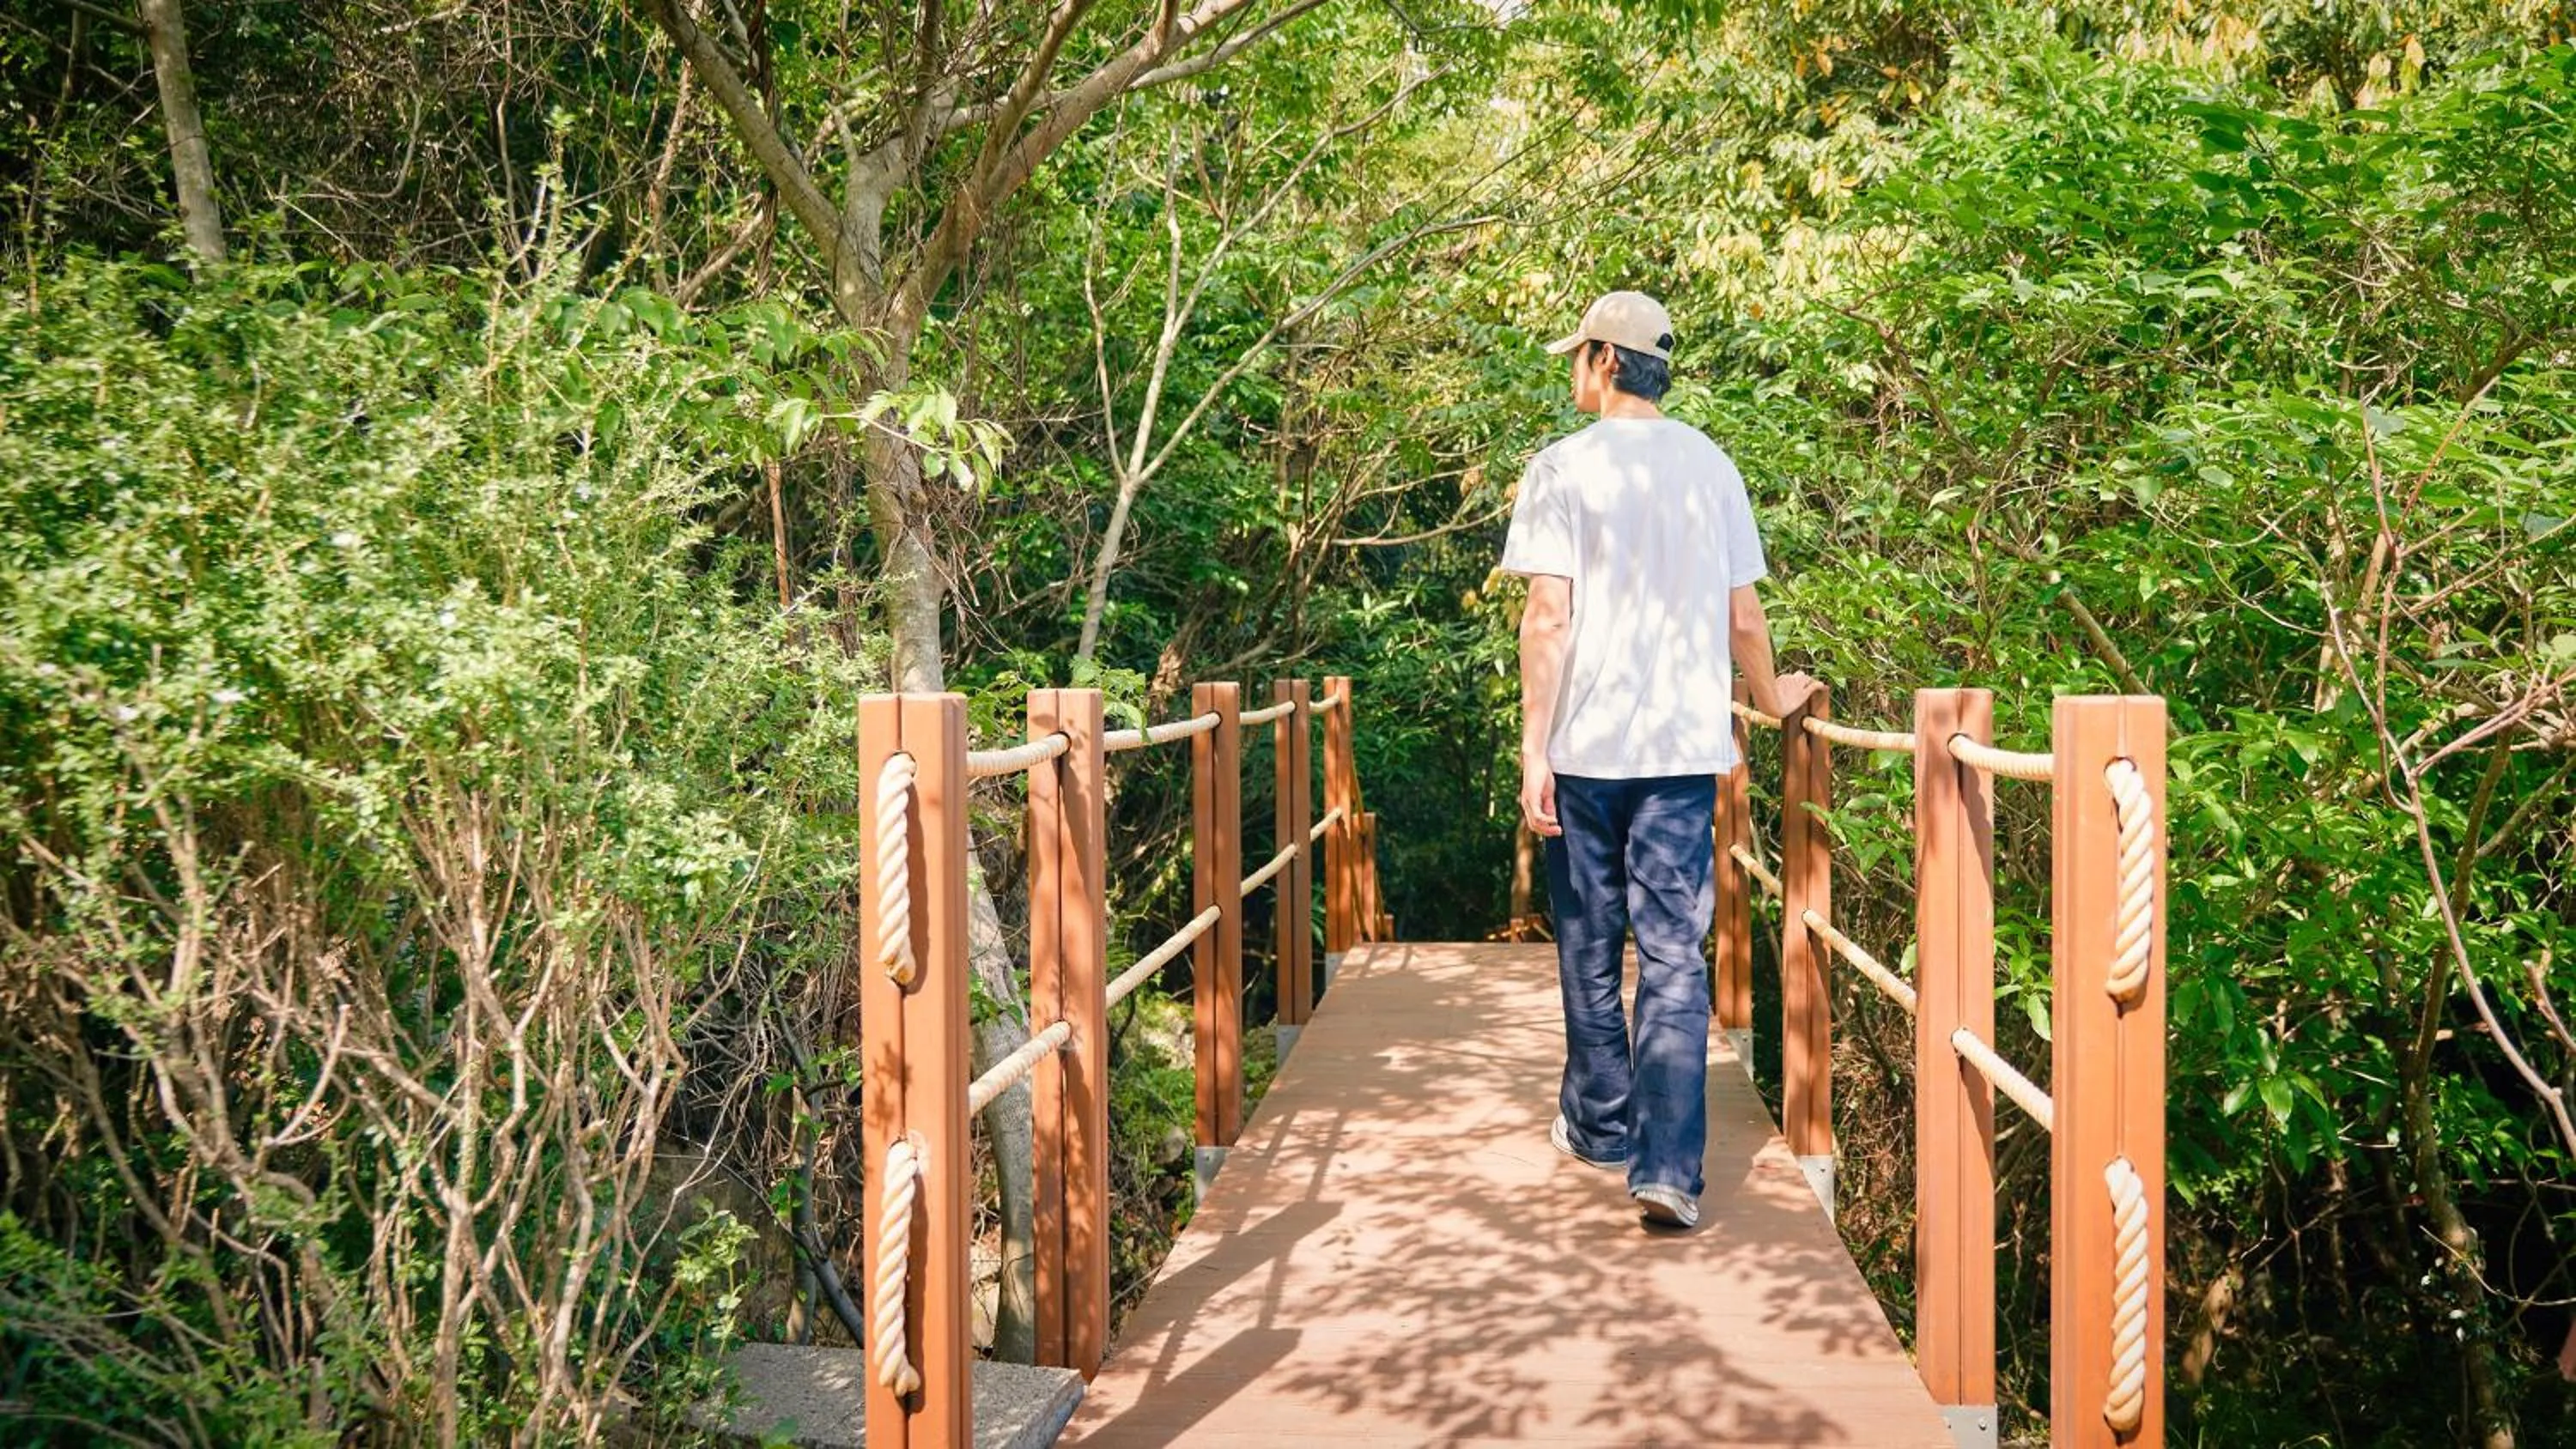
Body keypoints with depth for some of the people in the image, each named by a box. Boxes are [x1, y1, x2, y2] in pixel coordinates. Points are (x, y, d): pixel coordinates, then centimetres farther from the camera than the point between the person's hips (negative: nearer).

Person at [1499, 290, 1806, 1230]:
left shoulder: (1563, 467, -4)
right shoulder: (1712, 467, 9)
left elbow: (1549, 617, -11)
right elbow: (1743, 617, 10)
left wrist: (1533, 748, -8)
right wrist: (1772, 695, 29)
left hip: (1586, 747, -2)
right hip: (1686, 746, 3)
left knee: (1589, 950, 13)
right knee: (1675, 957, 1)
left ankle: (1601, 1128, 28)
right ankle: (1669, 1170, -5)